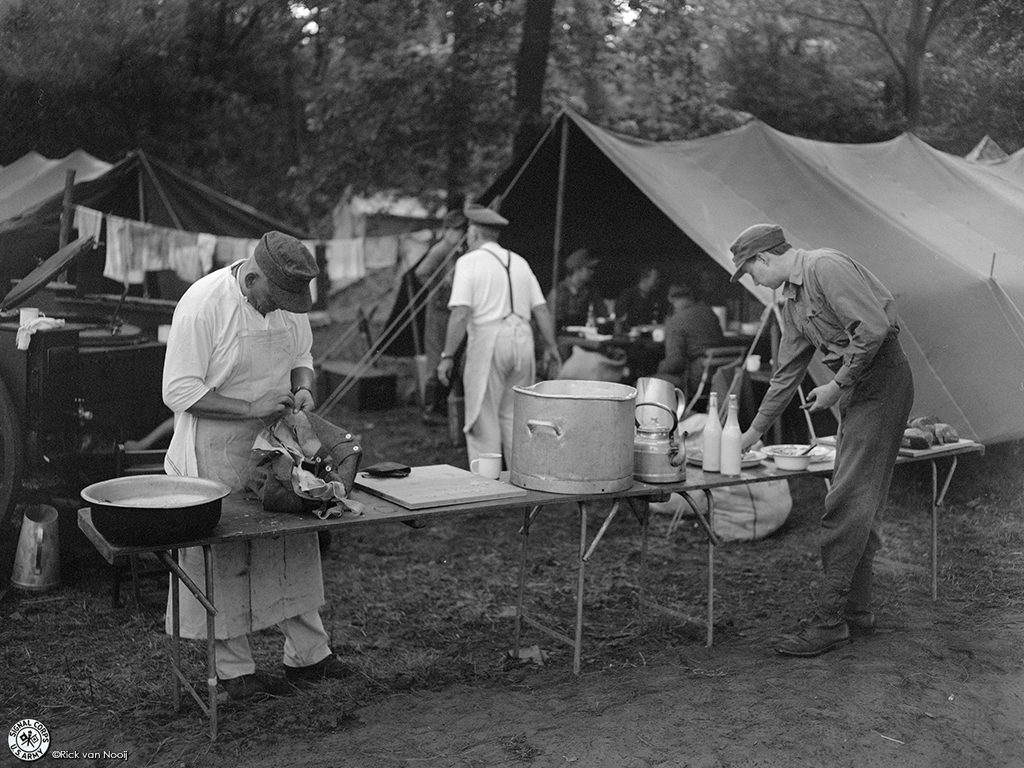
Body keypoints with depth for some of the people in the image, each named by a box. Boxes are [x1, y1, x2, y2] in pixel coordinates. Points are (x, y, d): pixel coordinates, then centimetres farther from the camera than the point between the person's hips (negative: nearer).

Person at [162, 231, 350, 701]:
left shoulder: (290, 299, 0)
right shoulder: (202, 304, -20)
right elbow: (179, 391, -19)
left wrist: (302, 388, -6)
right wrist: (251, 408, -23)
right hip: (216, 453, -6)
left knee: (295, 547, 10)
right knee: (223, 557, 3)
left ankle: (308, 654, 24)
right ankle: (234, 671, 17)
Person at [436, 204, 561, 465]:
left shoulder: (469, 261, -2)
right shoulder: (519, 261, 16)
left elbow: (461, 314, -12)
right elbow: (541, 310, 13)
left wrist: (447, 356, -10)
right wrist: (551, 347, 21)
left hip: (488, 342, -6)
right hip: (523, 339, 6)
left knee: (484, 417, 2)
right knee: (513, 415, 16)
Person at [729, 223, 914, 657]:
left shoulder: (825, 267, -14)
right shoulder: (791, 301, 16)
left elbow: (874, 327, -23)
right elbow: (787, 373, 22)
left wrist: (837, 385, -15)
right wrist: (754, 431, 25)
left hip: (882, 381, -10)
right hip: (856, 390, 10)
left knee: (848, 503, -10)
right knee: (861, 502, 12)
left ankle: (829, 620, -6)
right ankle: (856, 609, 21)